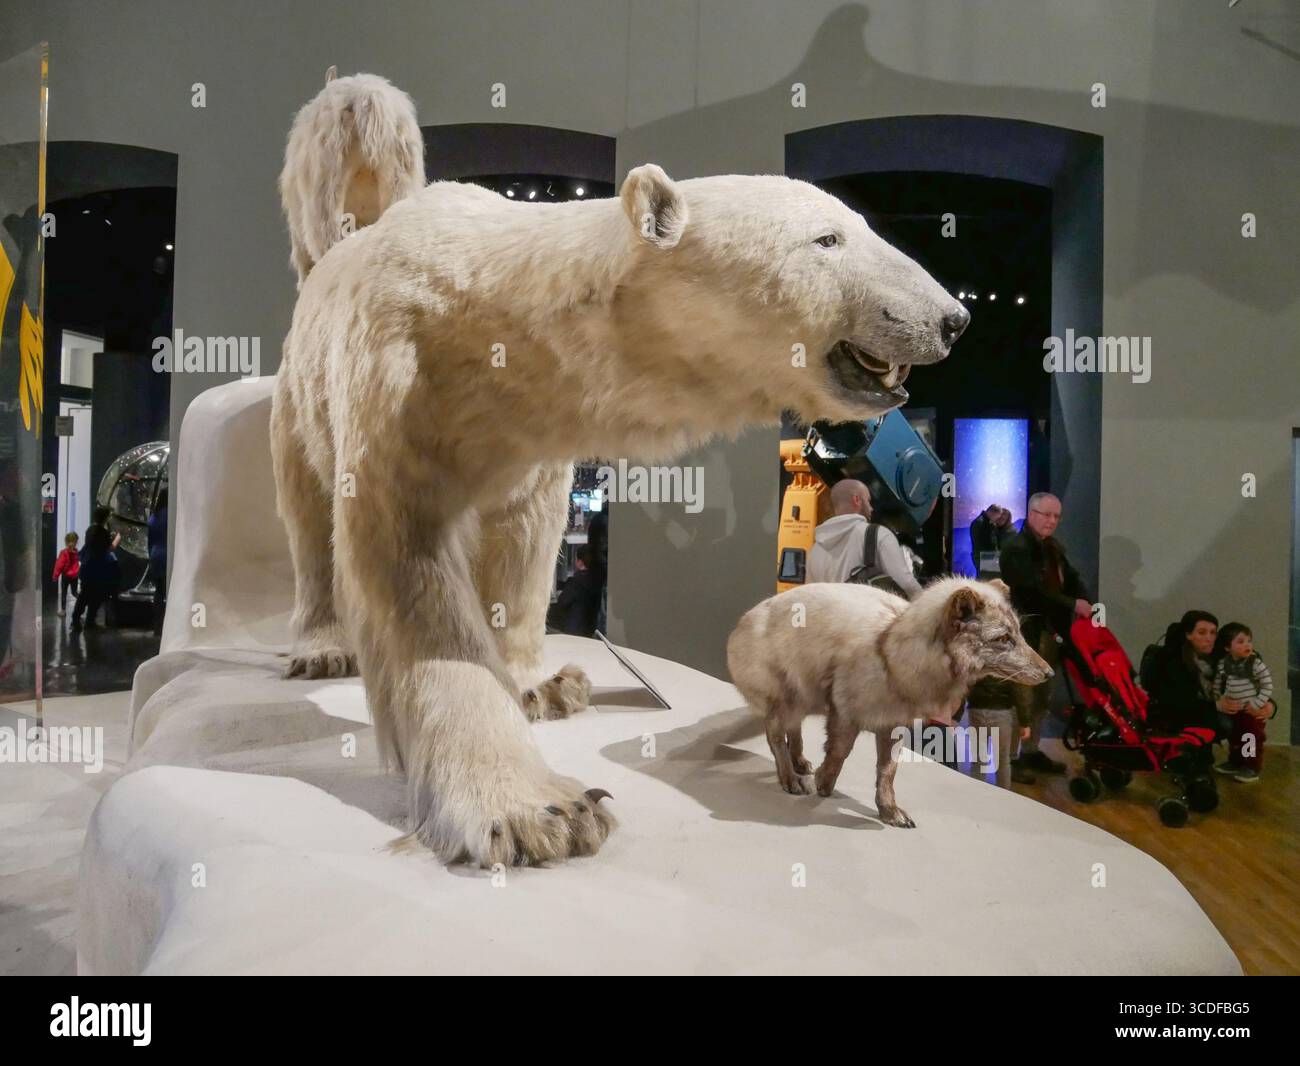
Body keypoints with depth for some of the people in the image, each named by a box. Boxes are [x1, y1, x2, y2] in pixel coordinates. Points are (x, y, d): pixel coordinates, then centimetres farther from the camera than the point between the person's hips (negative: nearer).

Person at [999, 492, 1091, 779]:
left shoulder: (1055, 548, 17)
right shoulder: (1015, 548, -12)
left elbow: (1072, 579, 15)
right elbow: (1034, 589, -21)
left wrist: (1087, 603, -6)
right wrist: (1073, 605, -17)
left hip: (1051, 632, 9)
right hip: (1024, 634, -9)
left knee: (1041, 699, 15)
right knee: (1022, 699, -6)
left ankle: (1032, 751, 26)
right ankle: (1011, 758, 2)